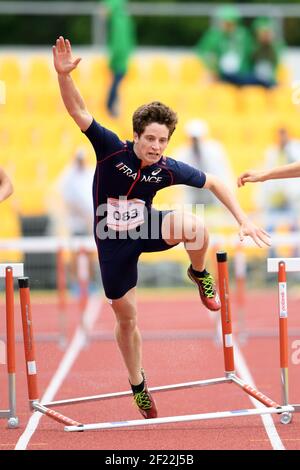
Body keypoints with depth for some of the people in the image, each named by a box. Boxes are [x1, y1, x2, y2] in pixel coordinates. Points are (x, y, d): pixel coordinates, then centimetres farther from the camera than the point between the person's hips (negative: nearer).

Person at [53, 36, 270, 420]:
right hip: (113, 241, 0)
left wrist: (244, 221, -10)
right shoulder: (112, 149, -24)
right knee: (126, 317, 10)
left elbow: (214, 184, -4)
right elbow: (78, 111, -32)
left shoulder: (168, 169, -18)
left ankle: (199, 274, 1)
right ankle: (138, 384, 35)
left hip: (148, 228, 0)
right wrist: (63, 75, -49)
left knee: (194, 227, -34)